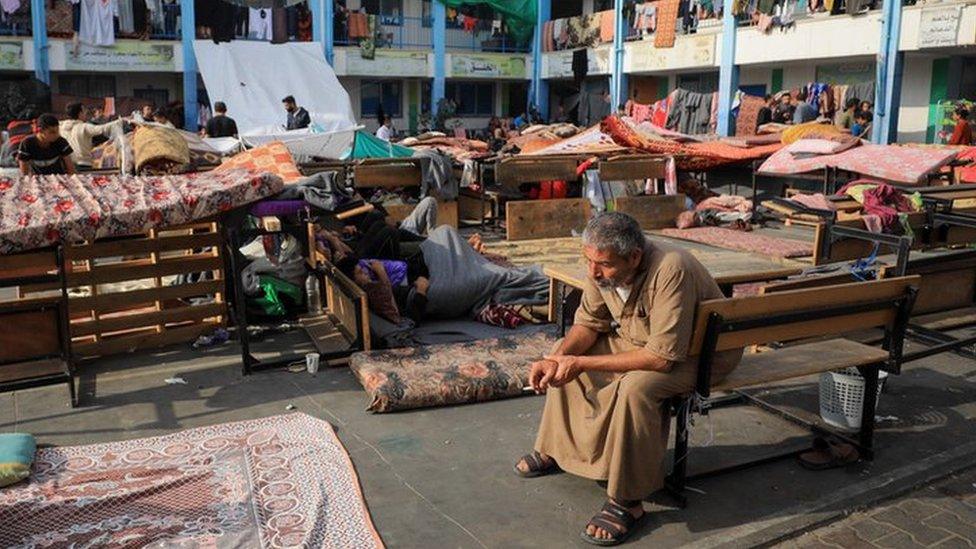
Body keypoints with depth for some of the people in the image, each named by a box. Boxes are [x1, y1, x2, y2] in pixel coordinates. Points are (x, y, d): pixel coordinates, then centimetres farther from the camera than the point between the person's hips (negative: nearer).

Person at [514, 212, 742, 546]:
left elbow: (662, 357, -38)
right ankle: (556, 449, 20)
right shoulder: (601, 267, -15)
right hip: (637, 339, 8)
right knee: (565, 363, 2)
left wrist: (583, 363, -35)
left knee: (635, 388, -34)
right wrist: (556, 357, -22)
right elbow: (589, 323, -2)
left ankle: (627, 502, -20)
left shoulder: (671, 271, -37)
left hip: (697, 352, -7)